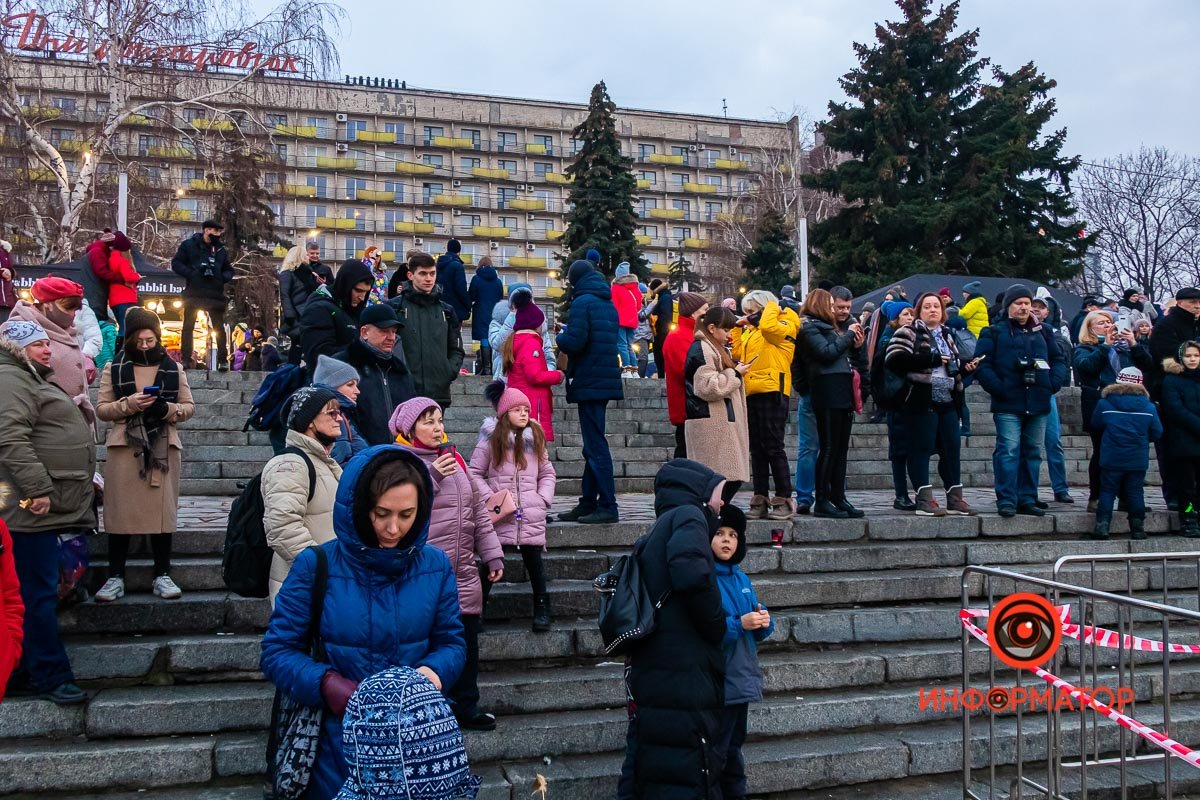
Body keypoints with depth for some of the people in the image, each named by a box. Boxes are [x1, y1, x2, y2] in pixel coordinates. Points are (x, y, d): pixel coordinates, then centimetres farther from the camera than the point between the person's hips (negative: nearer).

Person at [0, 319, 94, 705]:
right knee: (38, 593, -5)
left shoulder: (31, 380, 24)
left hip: (46, 506, 10)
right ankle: (50, 677, 0)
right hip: (33, 507, -10)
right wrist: (37, 489, -25)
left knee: (35, 593, 13)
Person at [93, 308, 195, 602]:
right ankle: (115, 576, 11)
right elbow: (101, 408, 4)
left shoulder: (173, 368, 8)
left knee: (162, 509, 2)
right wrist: (128, 404, -15)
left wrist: (167, 409, -11)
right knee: (121, 510, 1)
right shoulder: (114, 368, 6)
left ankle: (163, 575, 10)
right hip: (125, 447, 0)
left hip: (163, 448, 1)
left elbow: (190, 407, 9)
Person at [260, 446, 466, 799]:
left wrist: (433, 671, -21)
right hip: (338, 740, -2)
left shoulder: (435, 565, -5)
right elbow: (277, 652, -9)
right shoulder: (315, 566, -12)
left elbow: (452, 643, 2)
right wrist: (328, 685, -26)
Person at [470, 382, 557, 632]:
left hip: (531, 516, 2)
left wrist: (544, 499, 1)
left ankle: (542, 609, 16)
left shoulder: (535, 438, 11)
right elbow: (474, 473, 1)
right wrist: (490, 497, -10)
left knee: (534, 560, 5)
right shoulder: (491, 439, 1)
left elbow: (547, 473, 16)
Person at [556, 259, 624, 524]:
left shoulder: (582, 302, -10)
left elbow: (574, 343, -20)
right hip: (606, 380, 9)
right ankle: (588, 503, 19)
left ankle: (607, 507, -7)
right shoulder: (608, 304, 16)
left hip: (589, 382, -9)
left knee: (595, 446, -7)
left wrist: (561, 336, 2)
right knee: (593, 445, 13)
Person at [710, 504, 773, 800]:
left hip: (741, 679, 8)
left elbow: (759, 630, 12)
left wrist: (764, 621, -10)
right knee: (714, 753, -1)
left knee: (733, 748, 20)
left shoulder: (741, 579, 10)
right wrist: (739, 624, -26)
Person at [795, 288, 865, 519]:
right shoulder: (809, 327, -2)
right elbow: (826, 352, -15)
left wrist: (853, 345, 11)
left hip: (842, 393, 9)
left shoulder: (826, 326, 24)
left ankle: (838, 498, 12)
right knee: (829, 448, -8)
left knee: (841, 448, 8)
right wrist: (848, 335, -5)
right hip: (827, 393, -9)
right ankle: (822, 502, -4)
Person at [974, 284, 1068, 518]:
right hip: (1008, 405, -5)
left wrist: (1053, 383, 1)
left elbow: (1059, 360, 18)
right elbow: (982, 365, -5)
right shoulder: (994, 333, 3)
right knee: (1008, 451, -10)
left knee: (1033, 452, 8)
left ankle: (1027, 499, 15)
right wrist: (998, 388, -15)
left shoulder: (1042, 332, 17)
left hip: (1038, 403, 5)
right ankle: (1006, 501, -6)